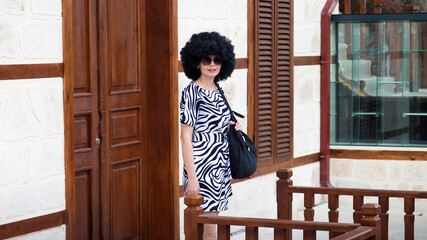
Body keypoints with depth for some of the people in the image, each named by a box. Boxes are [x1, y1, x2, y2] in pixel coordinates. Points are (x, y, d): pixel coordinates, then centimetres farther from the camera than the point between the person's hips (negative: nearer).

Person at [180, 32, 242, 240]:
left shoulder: (218, 91, 12)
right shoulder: (191, 92, -11)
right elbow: (186, 137, -14)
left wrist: (230, 128, 3)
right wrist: (191, 176, -18)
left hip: (220, 166, 8)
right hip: (201, 168, -8)